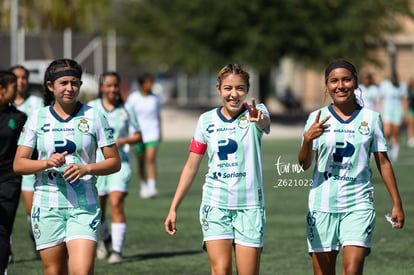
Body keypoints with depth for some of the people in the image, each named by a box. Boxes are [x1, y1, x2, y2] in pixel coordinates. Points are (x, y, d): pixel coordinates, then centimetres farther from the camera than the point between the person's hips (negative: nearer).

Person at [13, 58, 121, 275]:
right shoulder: (37, 118, 5)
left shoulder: (94, 117, 2)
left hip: (84, 204, -2)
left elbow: (114, 162, 3)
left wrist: (86, 169, -15)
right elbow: (18, 164, 3)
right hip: (47, 205, 2)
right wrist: (47, 162, -15)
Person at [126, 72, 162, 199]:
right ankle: (143, 186, 24)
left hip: (152, 132, 0)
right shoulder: (133, 98, -1)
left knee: (151, 158, -15)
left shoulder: (155, 98, 6)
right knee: (141, 160, 9)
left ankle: (152, 187, -21)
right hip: (138, 132, 0)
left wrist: (160, 133, 18)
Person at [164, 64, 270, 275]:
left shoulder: (255, 113, -3)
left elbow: (265, 122, -30)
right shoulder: (207, 120, 4)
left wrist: (259, 119, -55)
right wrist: (173, 208, 7)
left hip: (250, 206, -1)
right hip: (215, 205, 1)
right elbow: (191, 166, 10)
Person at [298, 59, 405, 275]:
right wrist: (308, 140, -22)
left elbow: (383, 162, 8)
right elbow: (304, 165, -2)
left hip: (359, 203, -1)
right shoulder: (317, 118, 3)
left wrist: (397, 203, 6)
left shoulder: (371, 118, 3)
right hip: (323, 204, 1)